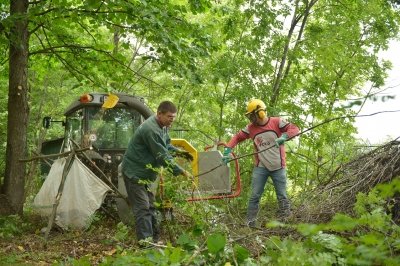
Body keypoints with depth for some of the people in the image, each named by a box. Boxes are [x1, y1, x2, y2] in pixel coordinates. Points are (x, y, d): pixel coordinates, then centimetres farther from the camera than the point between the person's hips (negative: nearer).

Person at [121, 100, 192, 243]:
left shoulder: (163, 126, 3)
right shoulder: (151, 129, -29)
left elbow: (166, 146, 14)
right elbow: (162, 156, -29)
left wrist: (178, 151, -5)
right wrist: (181, 172, -25)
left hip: (144, 172, 10)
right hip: (134, 172, -10)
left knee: (150, 206, 13)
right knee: (142, 208, -10)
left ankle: (155, 238, 21)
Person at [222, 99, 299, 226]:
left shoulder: (277, 122, -5)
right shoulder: (250, 128, 3)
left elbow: (295, 129, -9)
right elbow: (237, 137, 11)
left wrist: (284, 137, -28)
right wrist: (227, 150, -3)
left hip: (278, 167, -2)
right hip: (260, 167, 2)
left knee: (282, 196, 4)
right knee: (254, 196, 0)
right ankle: (250, 223, 4)